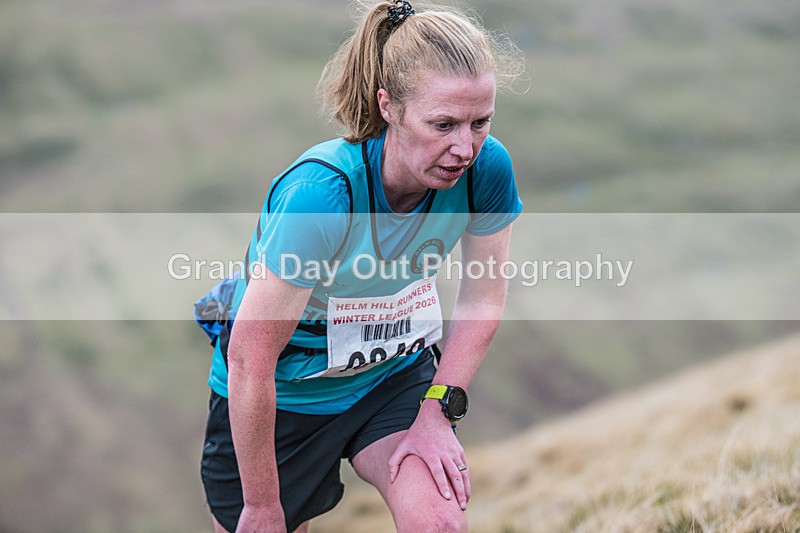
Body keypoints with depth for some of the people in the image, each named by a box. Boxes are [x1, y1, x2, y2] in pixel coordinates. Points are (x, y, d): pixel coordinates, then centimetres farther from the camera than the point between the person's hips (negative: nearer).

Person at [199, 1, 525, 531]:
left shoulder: (486, 167, -21)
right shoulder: (320, 192, -36)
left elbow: (483, 297, -3)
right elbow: (250, 358, -30)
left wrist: (438, 410, -9)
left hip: (395, 373, 3)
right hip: (286, 393, -3)